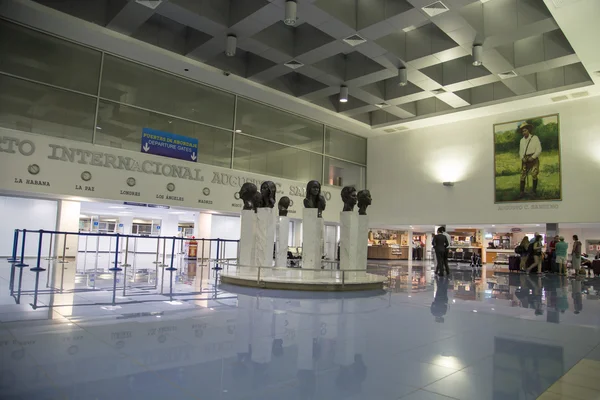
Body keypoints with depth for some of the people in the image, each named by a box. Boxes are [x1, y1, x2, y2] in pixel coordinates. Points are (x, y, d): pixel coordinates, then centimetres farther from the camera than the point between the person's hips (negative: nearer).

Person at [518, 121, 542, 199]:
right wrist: (522, 158, -1)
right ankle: (522, 192, -4)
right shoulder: (522, 140, 14)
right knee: (522, 176, -4)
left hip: (533, 159, -4)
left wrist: (532, 157, -14)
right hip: (525, 160, 4)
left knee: (534, 175, -7)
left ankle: (534, 191, 3)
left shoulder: (535, 138, 0)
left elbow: (539, 150, -4)